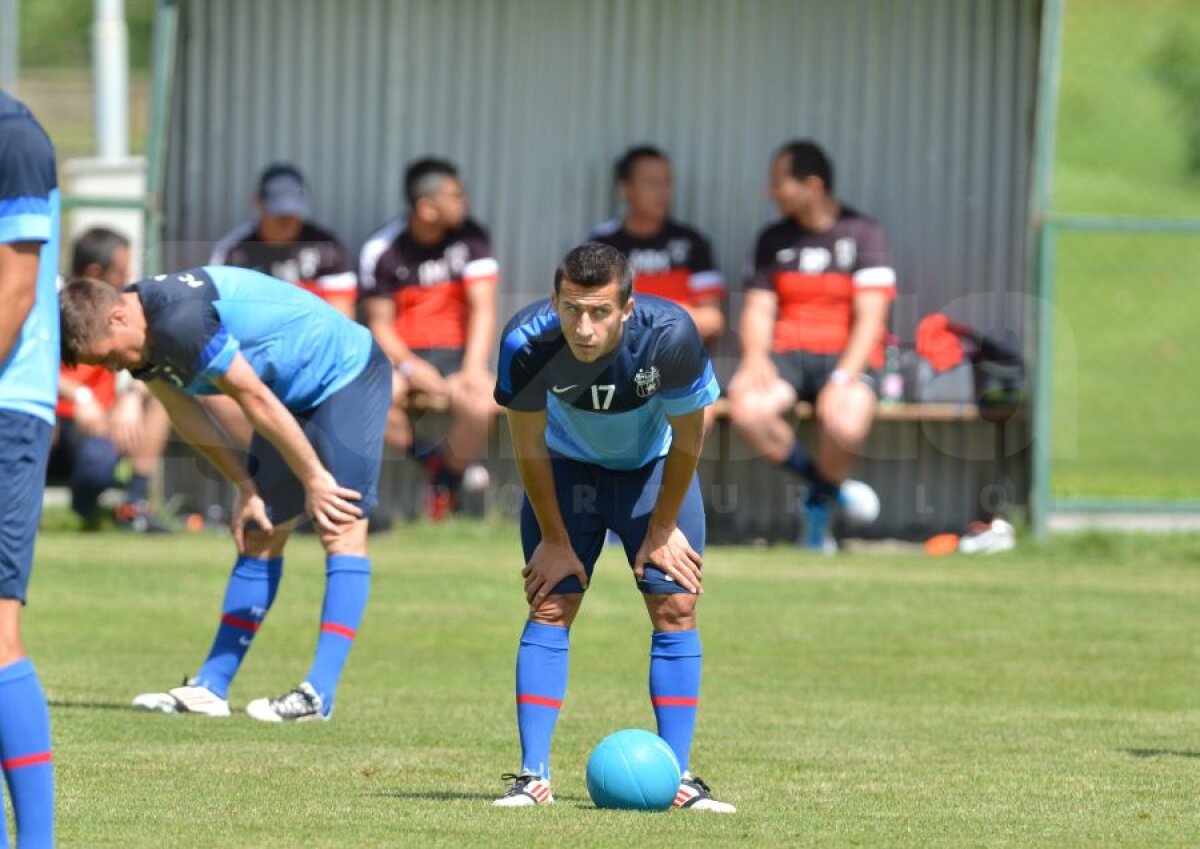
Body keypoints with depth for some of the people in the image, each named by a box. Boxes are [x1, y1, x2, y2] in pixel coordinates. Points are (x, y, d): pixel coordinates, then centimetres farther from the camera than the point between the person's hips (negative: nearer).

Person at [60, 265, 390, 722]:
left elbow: (254, 399, -28)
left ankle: (319, 695, -20)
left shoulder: (180, 322, -34)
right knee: (259, 536, 8)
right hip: (295, 394, 10)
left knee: (341, 528, -15)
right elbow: (186, 416, 6)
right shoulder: (143, 335, -5)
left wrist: (314, 478, -20)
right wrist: (247, 487, 6)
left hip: (347, 374, -10)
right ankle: (210, 688, 9)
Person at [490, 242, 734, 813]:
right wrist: (555, 540, -9)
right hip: (568, 465, 0)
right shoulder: (527, 344, -33)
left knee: (675, 608, -8)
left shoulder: (669, 335, -35)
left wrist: (663, 529, -9)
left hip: (654, 467, 0)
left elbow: (685, 438, -17)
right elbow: (529, 447, -15)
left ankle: (676, 777, -3)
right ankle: (533, 776, -6)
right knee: (549, 606, -9)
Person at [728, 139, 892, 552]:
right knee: (746, 409, -30)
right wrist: (755, 357, -12)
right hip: (786, 356, 4)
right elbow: (759, 308, 10)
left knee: (844, 423, -37)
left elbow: (870, 317, -8)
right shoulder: (774, 239, 14)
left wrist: (844, 378, -21)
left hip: (845, 358, -4)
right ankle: (831, 487, -9)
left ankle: (819, 504, -5)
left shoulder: (862, 234, -1)